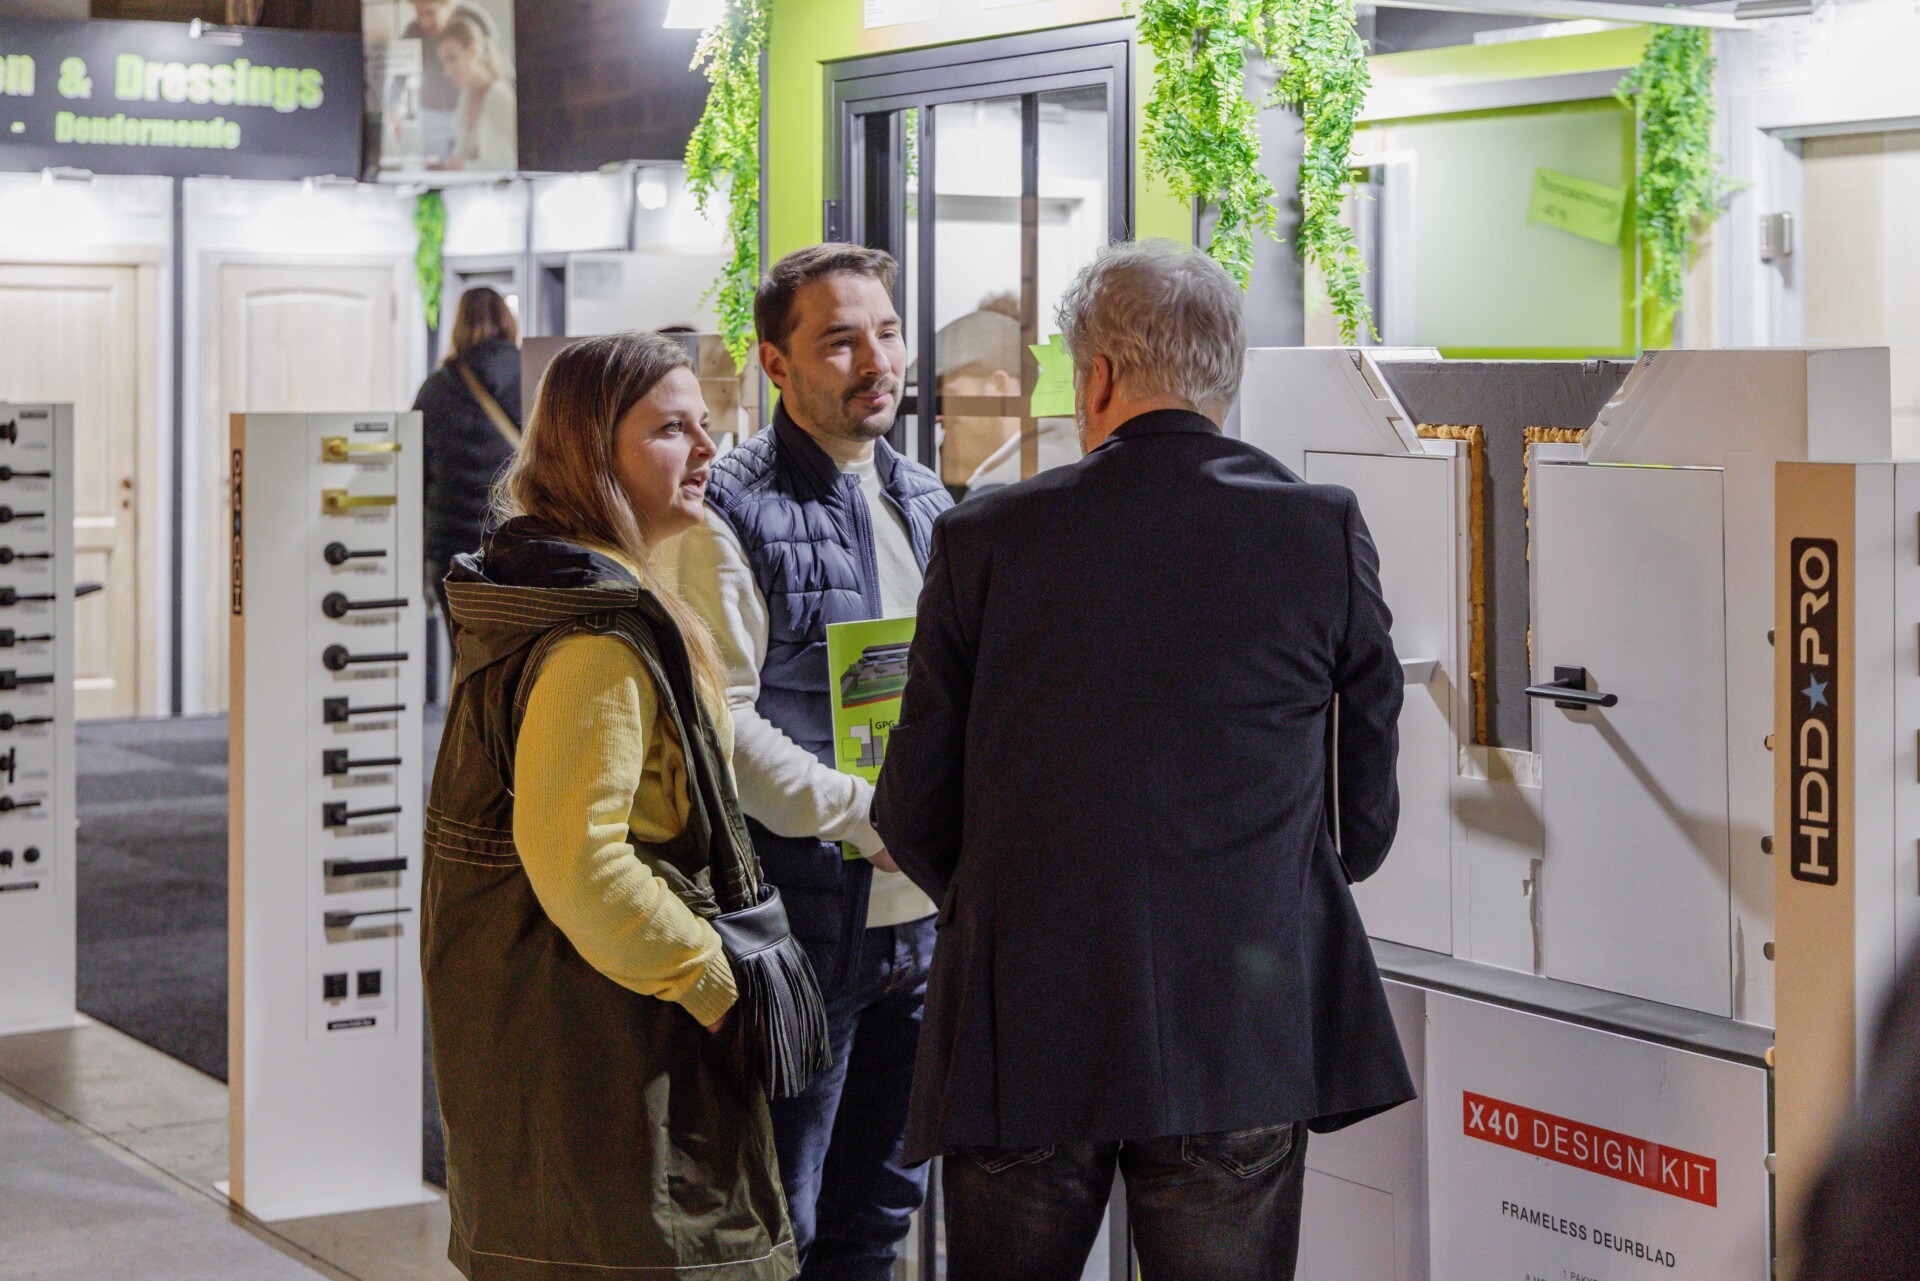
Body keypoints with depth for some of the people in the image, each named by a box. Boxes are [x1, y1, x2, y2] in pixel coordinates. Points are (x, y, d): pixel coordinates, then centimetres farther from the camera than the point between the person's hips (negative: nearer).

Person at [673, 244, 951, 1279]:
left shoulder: (927, 508, 13)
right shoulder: (732, 516, -10)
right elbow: (723, 724, -17)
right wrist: (868, 819, -19)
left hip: (922, 917, 7)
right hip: (806, 918, -7)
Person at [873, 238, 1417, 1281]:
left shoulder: (984, 539, -1)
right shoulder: (1326, 533, -1)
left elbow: (912, 814, 5)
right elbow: (1366, 813, 6)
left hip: (1021, 1032, 0)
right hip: (1243, 1036, 0)